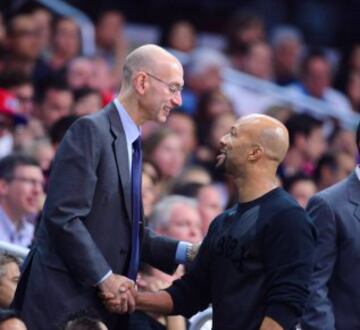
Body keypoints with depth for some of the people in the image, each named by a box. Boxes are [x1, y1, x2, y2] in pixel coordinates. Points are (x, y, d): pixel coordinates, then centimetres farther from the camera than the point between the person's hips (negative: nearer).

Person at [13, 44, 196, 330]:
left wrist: (186, 252, 7)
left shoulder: (131, 143, 18)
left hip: (105, 306, 9)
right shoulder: (91, 130, -10)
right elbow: (63, 217, -18)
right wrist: (105, 277, -18)